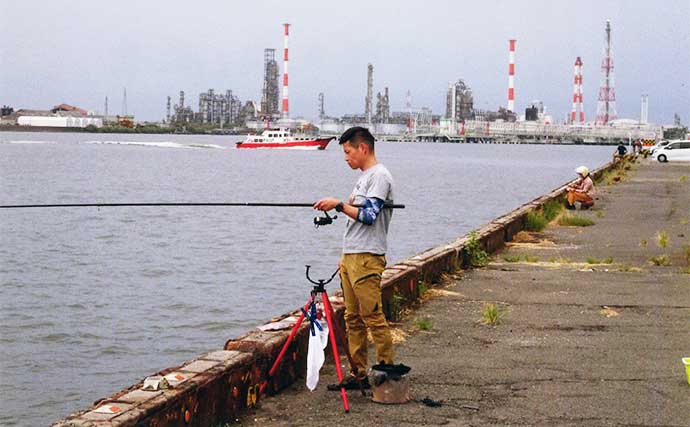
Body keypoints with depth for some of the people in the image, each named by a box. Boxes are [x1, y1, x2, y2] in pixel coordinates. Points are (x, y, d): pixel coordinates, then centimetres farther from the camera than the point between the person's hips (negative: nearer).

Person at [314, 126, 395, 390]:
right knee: (353, 318, 9)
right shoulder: (364, 177, 21)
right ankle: (359, 374, 13)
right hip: (351, 257, 10)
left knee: (373, 317, -10)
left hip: (367, 258, -10)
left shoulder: (379, 176, -9)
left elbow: (369, 215, -19)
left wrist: (339, 205, -13)